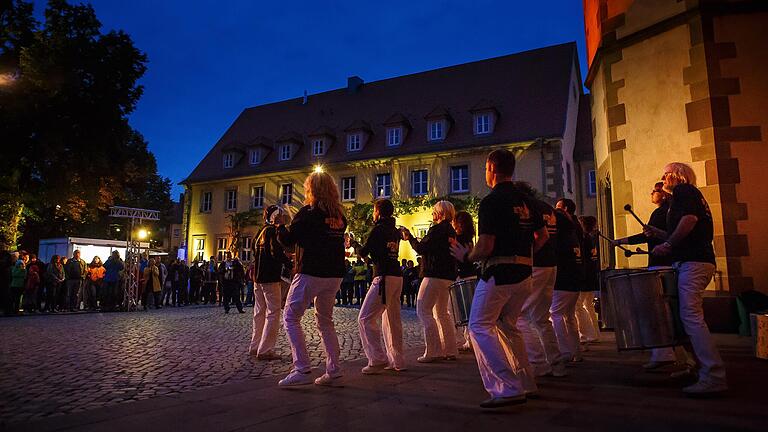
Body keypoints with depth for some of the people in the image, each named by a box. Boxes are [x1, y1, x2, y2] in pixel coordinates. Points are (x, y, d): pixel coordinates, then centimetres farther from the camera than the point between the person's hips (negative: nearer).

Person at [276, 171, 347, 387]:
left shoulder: (308, 212, -8)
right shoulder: (339, 215, 10)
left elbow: (288, 240, -5)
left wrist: (279, 225, 15)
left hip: (310, 273, -7)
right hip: (334, 274, 7)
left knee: (291, 318, 2)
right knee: (325, 321, 17)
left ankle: (302, 370, -6)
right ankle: (333, 369, 13)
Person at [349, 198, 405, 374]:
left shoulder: (378, 229, -7)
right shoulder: (395, 231, 15)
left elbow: (363, 252, -3)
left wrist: (354, 243, 16)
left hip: (383, 278, -8)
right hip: (398, 277, 9)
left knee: (365, 318, -5)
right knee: (392, 320, 14)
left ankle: (377, 360, -9)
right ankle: (397, 361, 17)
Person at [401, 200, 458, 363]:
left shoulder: (437, 229, -13)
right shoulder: (451, 231, 14)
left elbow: (421, 249, -16)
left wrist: (409, 238, -2)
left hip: (435, 275, -9)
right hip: (448, 276, 9)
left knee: (423, 310, -5)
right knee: (442, 312, 16)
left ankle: (433, 351, -8)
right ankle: (450, 350, 16)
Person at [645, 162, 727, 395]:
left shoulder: (683, 190, -2)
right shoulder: (691, 194, 27)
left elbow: (689, 219, -20)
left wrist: (668, 245, -13)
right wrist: (658, 233, 18)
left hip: (692, 262, -11)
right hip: (700, 260, 11)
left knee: (691, 317, -14)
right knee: (690, 316, 14)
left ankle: (714, 377, -14)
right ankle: (702, 367, 19)